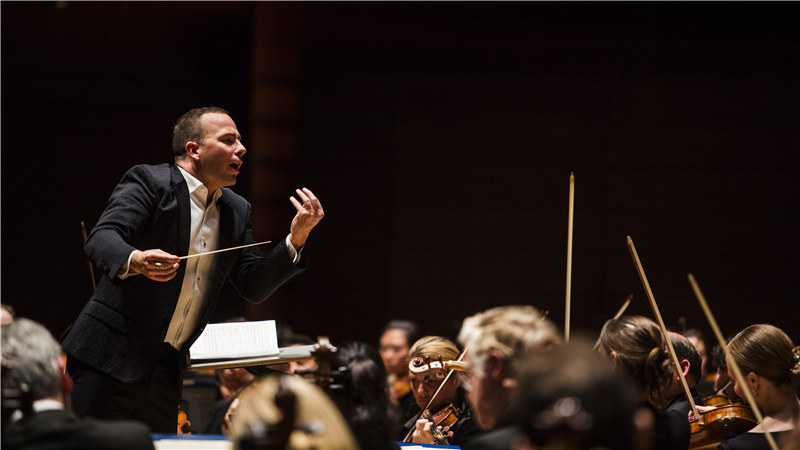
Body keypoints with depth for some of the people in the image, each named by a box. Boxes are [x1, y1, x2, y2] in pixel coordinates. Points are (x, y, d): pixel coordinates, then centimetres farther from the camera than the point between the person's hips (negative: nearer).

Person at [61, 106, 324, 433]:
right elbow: (102, 238, -18)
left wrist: (296, 239, 0)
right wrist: (134, 261, -41)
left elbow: (254, 286, 14)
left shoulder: (237, 212, 16)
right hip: (112, 358, -7)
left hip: (166, 371, 7)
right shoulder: (149, 182, -5)